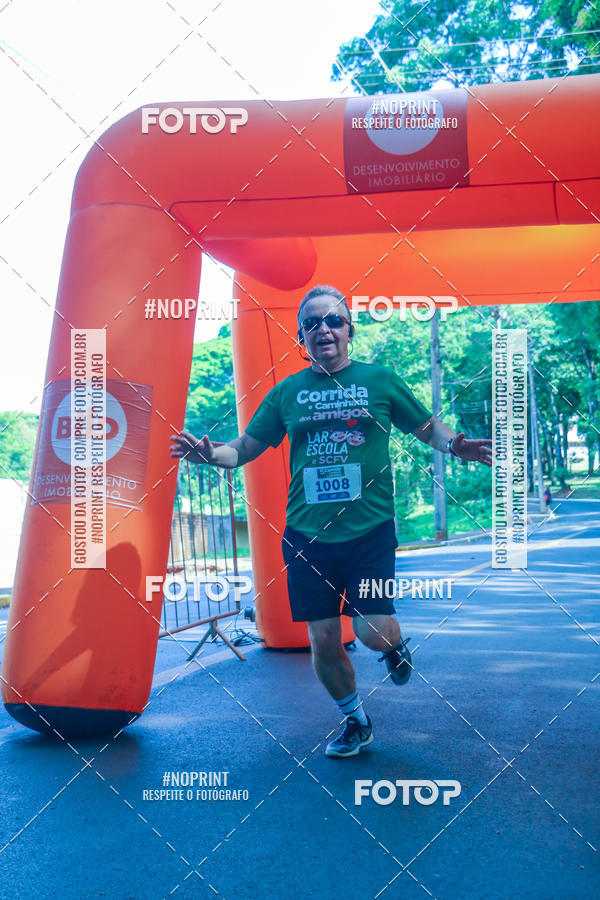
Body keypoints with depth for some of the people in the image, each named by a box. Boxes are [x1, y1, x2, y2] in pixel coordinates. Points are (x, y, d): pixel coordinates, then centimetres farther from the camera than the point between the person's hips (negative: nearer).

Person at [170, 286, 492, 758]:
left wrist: (453, 443, -10)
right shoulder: (287, 391, 6)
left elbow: (428, 427, 11)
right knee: (324, 641, 5)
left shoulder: (380, 379, 3)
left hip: (369, 530, -2)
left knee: (374, 631, -10)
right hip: (307, 535, 2)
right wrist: (211, 453, -9)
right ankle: (356, 722, 32)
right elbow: (246, 447, 11)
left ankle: (396, 646, 30)